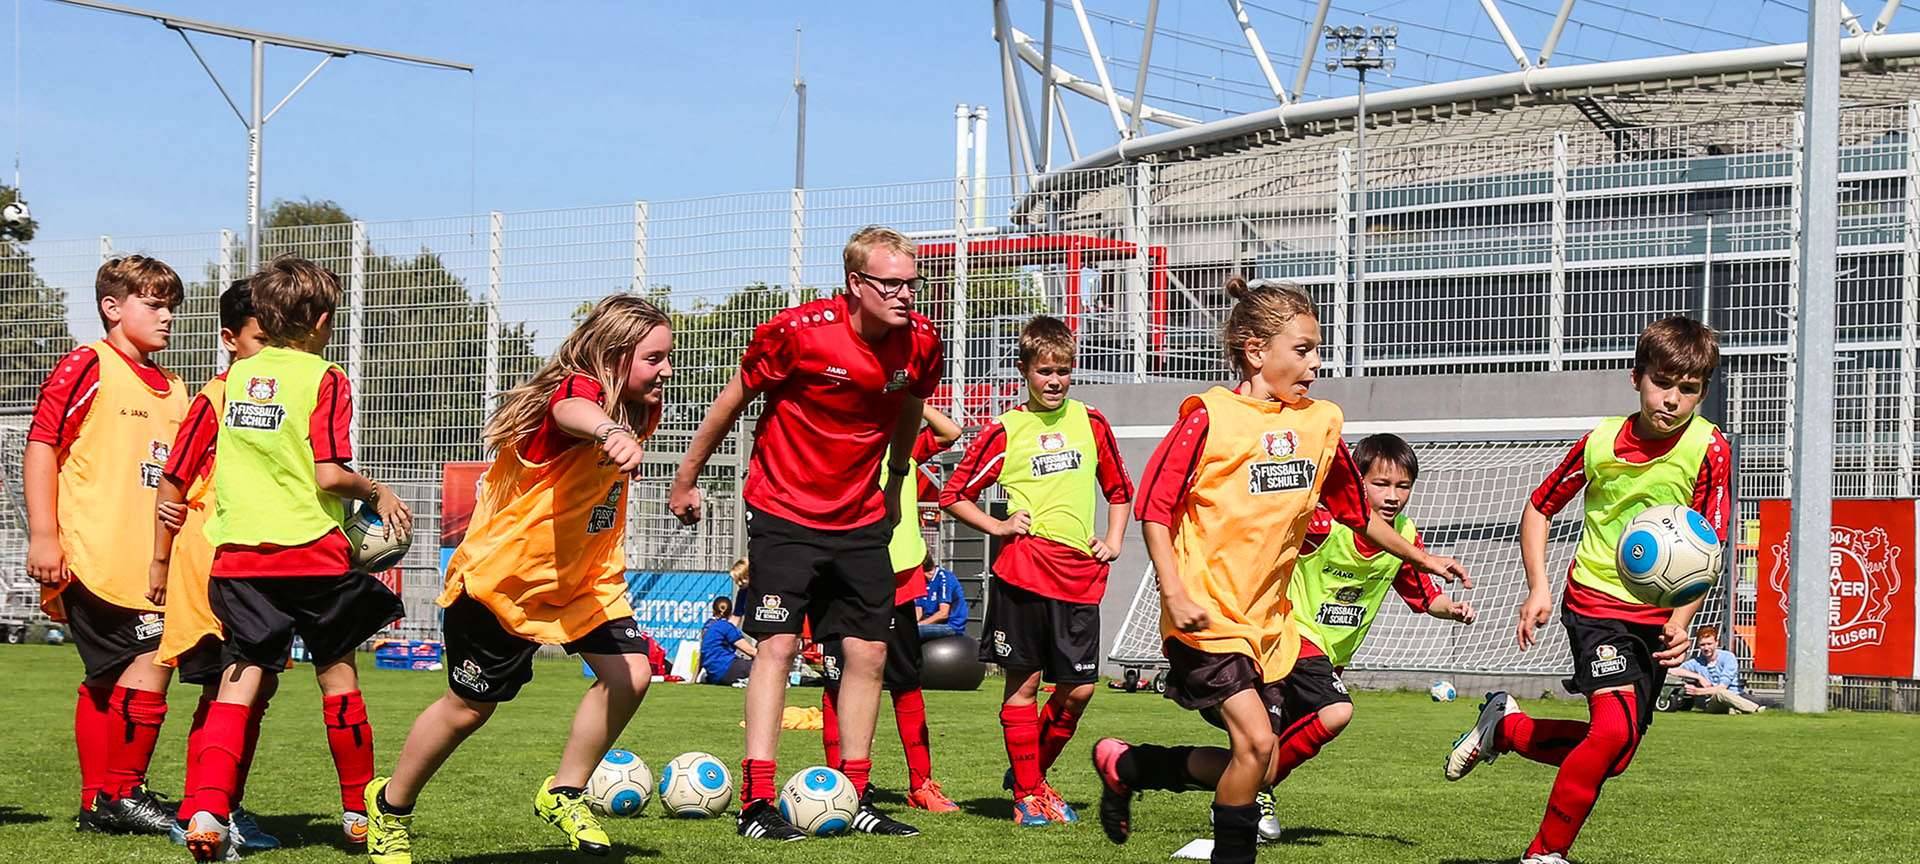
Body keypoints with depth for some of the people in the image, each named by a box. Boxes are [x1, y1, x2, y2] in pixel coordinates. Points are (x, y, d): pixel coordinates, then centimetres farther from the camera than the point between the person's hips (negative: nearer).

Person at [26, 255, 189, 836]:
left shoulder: (172, 388, 18)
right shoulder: (88, 367, -5)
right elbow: (41, 445, -9)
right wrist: (43, 537, -14)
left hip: (149, 563, 8)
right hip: (94, 559, -8)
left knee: (107, 681, 11)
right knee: (151, 662, -13)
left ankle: (100, 803, 16)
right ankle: (122, 794, -4)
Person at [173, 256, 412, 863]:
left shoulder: (233, 378, 10)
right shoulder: (323, 380, -6)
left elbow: (181, 475, 14)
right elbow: (329, 474, -15)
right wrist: (378, 493, 3)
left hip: (237, 555, 3)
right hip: (312, 549, -3)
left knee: (239, 682, 2)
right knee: (337, 674, 12)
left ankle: (206, 809, -16)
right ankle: (360, 809, 23)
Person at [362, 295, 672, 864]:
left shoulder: (637, 413, -1)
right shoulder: (576, 389, -27)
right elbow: (571, 411, -57)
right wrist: (609, 432, -76)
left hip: (582, 579, 7)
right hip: (499, 577, -7)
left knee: (631, 672, -13)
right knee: (469, 706, 7)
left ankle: (563, 795, 7)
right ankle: (391, 806, 32)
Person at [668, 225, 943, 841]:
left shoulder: (921, 344, -6)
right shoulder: (798, 331, -19)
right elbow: (735, 398, -5)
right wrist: (687, 478, 3)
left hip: (861, 521, 5)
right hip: (784, 514, -5)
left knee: (868, 652, 4)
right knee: (778, 644, -10)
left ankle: (855, 798, 14)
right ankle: (756, 803, -10)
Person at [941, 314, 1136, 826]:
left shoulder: (1090, 423, 11)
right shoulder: (1005, 432, 2)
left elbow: (1120, 491, 23)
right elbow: (953, 495, 8)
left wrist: (1113, 542, 10)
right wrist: (998, 528, -2)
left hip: (1080, 577, 3)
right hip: (1022, 572, -3)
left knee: (1078, 688, 2)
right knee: (1023, 682, 0)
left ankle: (1033, 774, 22)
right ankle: (1026, 794, 8)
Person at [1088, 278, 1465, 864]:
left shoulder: (1321, 422, 7)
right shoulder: (1209, 417, -11)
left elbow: (1356, 512, 21)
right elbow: (1155, 507, -10)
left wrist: (1423, 560, 23)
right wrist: (1176, 594, -19)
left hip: (1269, 619, 7)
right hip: (1208, 616, -7)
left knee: (1259, 766, 5)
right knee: (1257, 742, -19)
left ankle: (1124, 766, 25)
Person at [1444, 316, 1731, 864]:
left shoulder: (1708, 449, -11)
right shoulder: (1601, 442, -7)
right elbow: (1539, 508, 8)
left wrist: (1681, 623, -27)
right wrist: (1538, 589, -3)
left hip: (1660, 616, 3)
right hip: (1597, 599, -3)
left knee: (1614, 755, 9)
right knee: (1614, 728, -24)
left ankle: (1503, 727, 33)